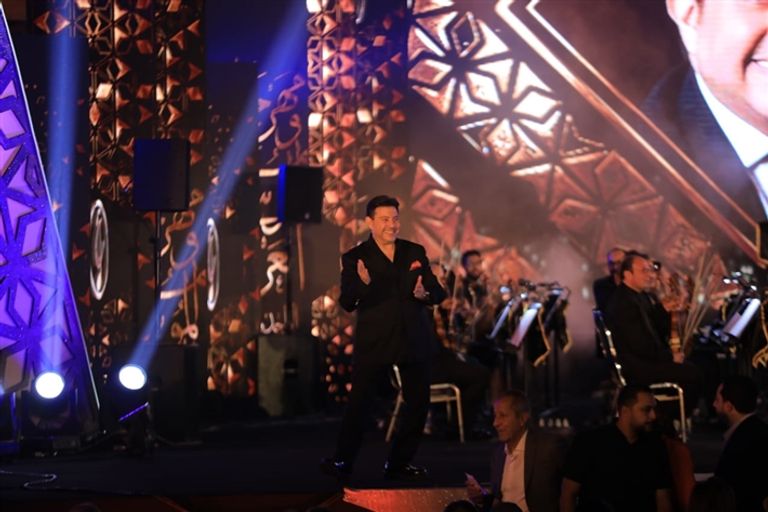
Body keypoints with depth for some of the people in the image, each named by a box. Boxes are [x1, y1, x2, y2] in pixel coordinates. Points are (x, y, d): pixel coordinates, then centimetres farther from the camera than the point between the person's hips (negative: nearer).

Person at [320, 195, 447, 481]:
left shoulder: (415, 252, 9)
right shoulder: (355, 258, -2)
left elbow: (438, 293, 8)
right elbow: (347, 303, -9)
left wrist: (426, 294, -16)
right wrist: (362, 284, -29)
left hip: (414, 340, 4)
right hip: (374, 342, -4)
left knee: (419, 403, 7)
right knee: (358, 402, -7)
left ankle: (399, 463, 18)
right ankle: (342, 461, 1)